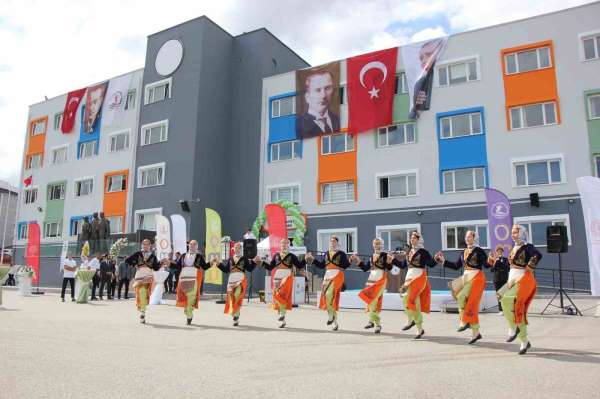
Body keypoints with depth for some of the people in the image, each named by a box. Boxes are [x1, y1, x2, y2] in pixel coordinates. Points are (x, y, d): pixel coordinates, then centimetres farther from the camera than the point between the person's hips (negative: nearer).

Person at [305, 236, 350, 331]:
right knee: (325, 296, 4)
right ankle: (334, 322, 15)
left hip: (337, 276, -6)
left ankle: (331, 315, -4)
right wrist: (312, 259, 16)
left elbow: (345, 265, -8)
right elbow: (322, 265, 17)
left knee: (329, 294, -24)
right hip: (327, 276, 6)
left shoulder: (341, 253, 2)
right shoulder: (326, 254, 17)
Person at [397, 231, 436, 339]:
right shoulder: (408, 252, 13)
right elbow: (403, 265, 20)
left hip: (419, 277, -6)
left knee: (407, 298, -17)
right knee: (415, 303, 8)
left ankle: (410, 320, 2)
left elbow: (431, 264, -8)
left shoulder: (423, 252, -4)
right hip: (409, 277, 6)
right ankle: (419, 329, 19)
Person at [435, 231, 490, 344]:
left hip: (476, 278, -7)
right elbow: (456, 266, 16)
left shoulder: (479, 251, -6)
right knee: (471, 305, 7)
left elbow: (486, 265, -15)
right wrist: (443, 261, 15)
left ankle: (465, 321, -5)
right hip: (466, 277, 7)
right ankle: (475, 333, 13)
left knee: (461, 296, -23)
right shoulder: (464, 252, 14)